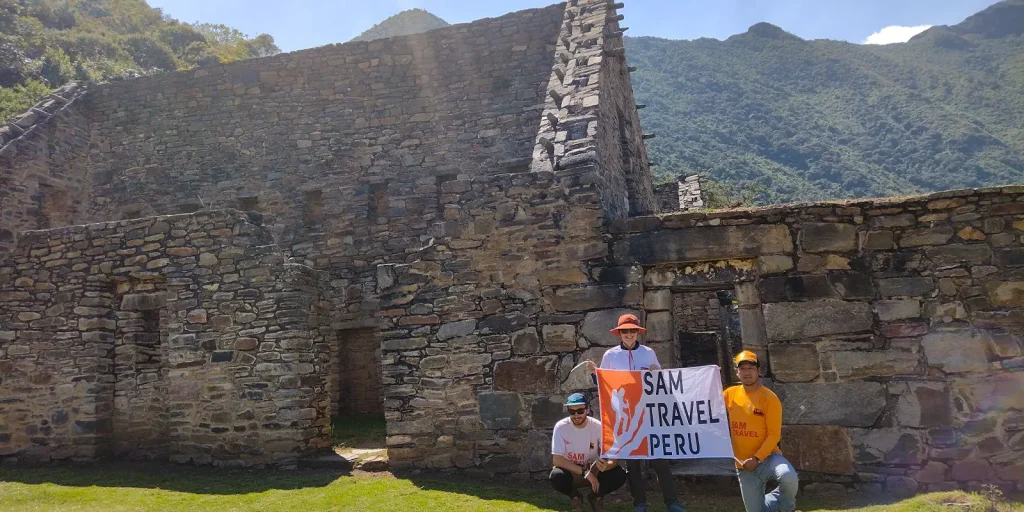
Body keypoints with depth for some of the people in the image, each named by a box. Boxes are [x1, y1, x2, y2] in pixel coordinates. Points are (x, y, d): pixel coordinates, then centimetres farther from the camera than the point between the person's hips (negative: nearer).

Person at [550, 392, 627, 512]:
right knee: (555, 477, -35)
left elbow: (614, 457, -18)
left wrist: (606, 465, -43)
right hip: (571, 472, -1)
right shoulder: (561, 427, -19)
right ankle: (575, 497, 0)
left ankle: (595, 497, 6)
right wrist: (584, 472, -30)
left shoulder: (598, 427, -17)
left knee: (619, 475, -26)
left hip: (593, 471, 1)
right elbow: (556, 460, -23)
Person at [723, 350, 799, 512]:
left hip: (767, 456, -3)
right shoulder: (730, 394, 3)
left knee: (789, 477, -35)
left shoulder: (770, 398, -11)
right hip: (743, 464, 4)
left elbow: (774, 435, -13)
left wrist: (757, 458, -21)